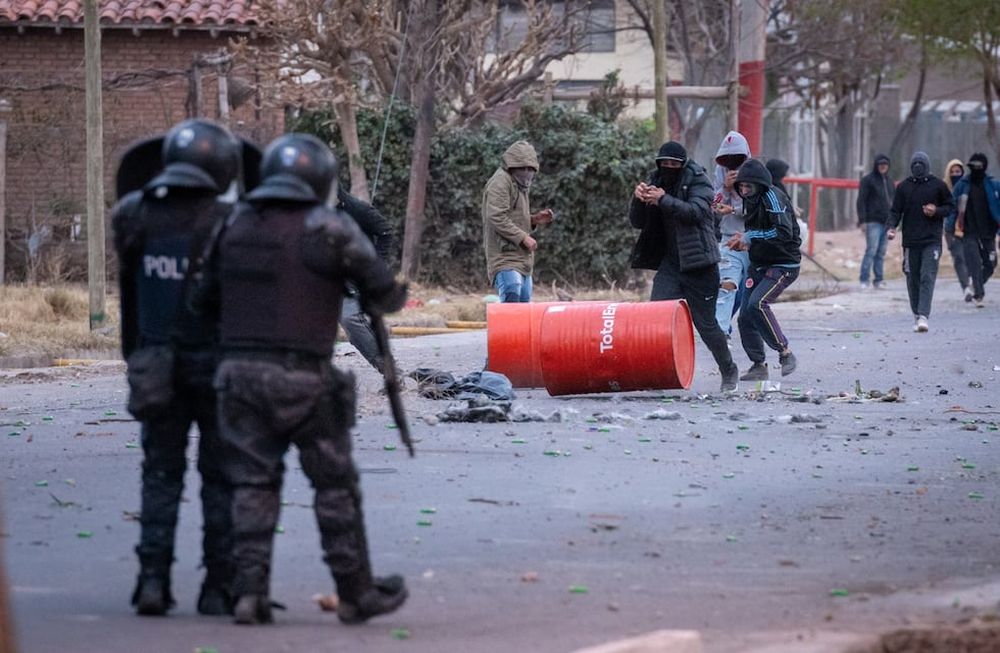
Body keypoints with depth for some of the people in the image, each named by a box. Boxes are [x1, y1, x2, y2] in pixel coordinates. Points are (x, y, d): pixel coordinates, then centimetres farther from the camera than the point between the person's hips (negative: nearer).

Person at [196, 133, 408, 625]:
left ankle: (249, 592, 1)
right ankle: (356, 594, 14)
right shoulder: (330, 230, -6)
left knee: (253, 485, 9)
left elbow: (205, 300, 13)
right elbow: (384, 294, -2)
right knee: (335, 486, 8)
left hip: (239, 371, 4)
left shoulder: (236, 225, 8)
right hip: (302, 378, -4)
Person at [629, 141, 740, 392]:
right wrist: (638, 199, -13)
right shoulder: (656, 182, 10)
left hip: (698, 263, -5)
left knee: (705, 322, 3)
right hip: (670, 263, 5)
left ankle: (729, 371, 23)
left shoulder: (698, 182, -7)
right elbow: (637, 222, 7)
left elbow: (696, 211, -25)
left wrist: (664, 200, -35)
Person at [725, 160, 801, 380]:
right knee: (745, 317, 2)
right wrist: (743, 240, 8)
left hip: (783, 265, -9)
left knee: (757, 304, -27)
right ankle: (759, 365, 13)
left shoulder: (772, 197, -16)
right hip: (760, 267, 9)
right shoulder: (751, 200, 12)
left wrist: (751, 238, -23)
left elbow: (784, 232, -27)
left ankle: (785, 352, -17)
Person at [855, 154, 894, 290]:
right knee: (871, 251, -12)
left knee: (881, 253, 6)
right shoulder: (867, 180, -2)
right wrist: (862, 220, -14)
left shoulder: (889, 182, 17)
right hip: (873, 222, -6)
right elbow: (861, 201, -7)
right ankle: (864, 281, -10)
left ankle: (878, 280, 10)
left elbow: (894, 200, 22)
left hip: (886, 222, 6)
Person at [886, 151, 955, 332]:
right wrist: (891, 227, -12)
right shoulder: (903, 187, 6)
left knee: (928, 278, -13)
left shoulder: (938, 185, 3)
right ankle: (917, 315, 19)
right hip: (910, 241, 2)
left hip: (932, 241, -2)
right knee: (913, 280, 7)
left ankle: (923, 316, -20)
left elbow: (951, 206, 10)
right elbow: (895, 210, 6)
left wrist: (937, 211, -10)